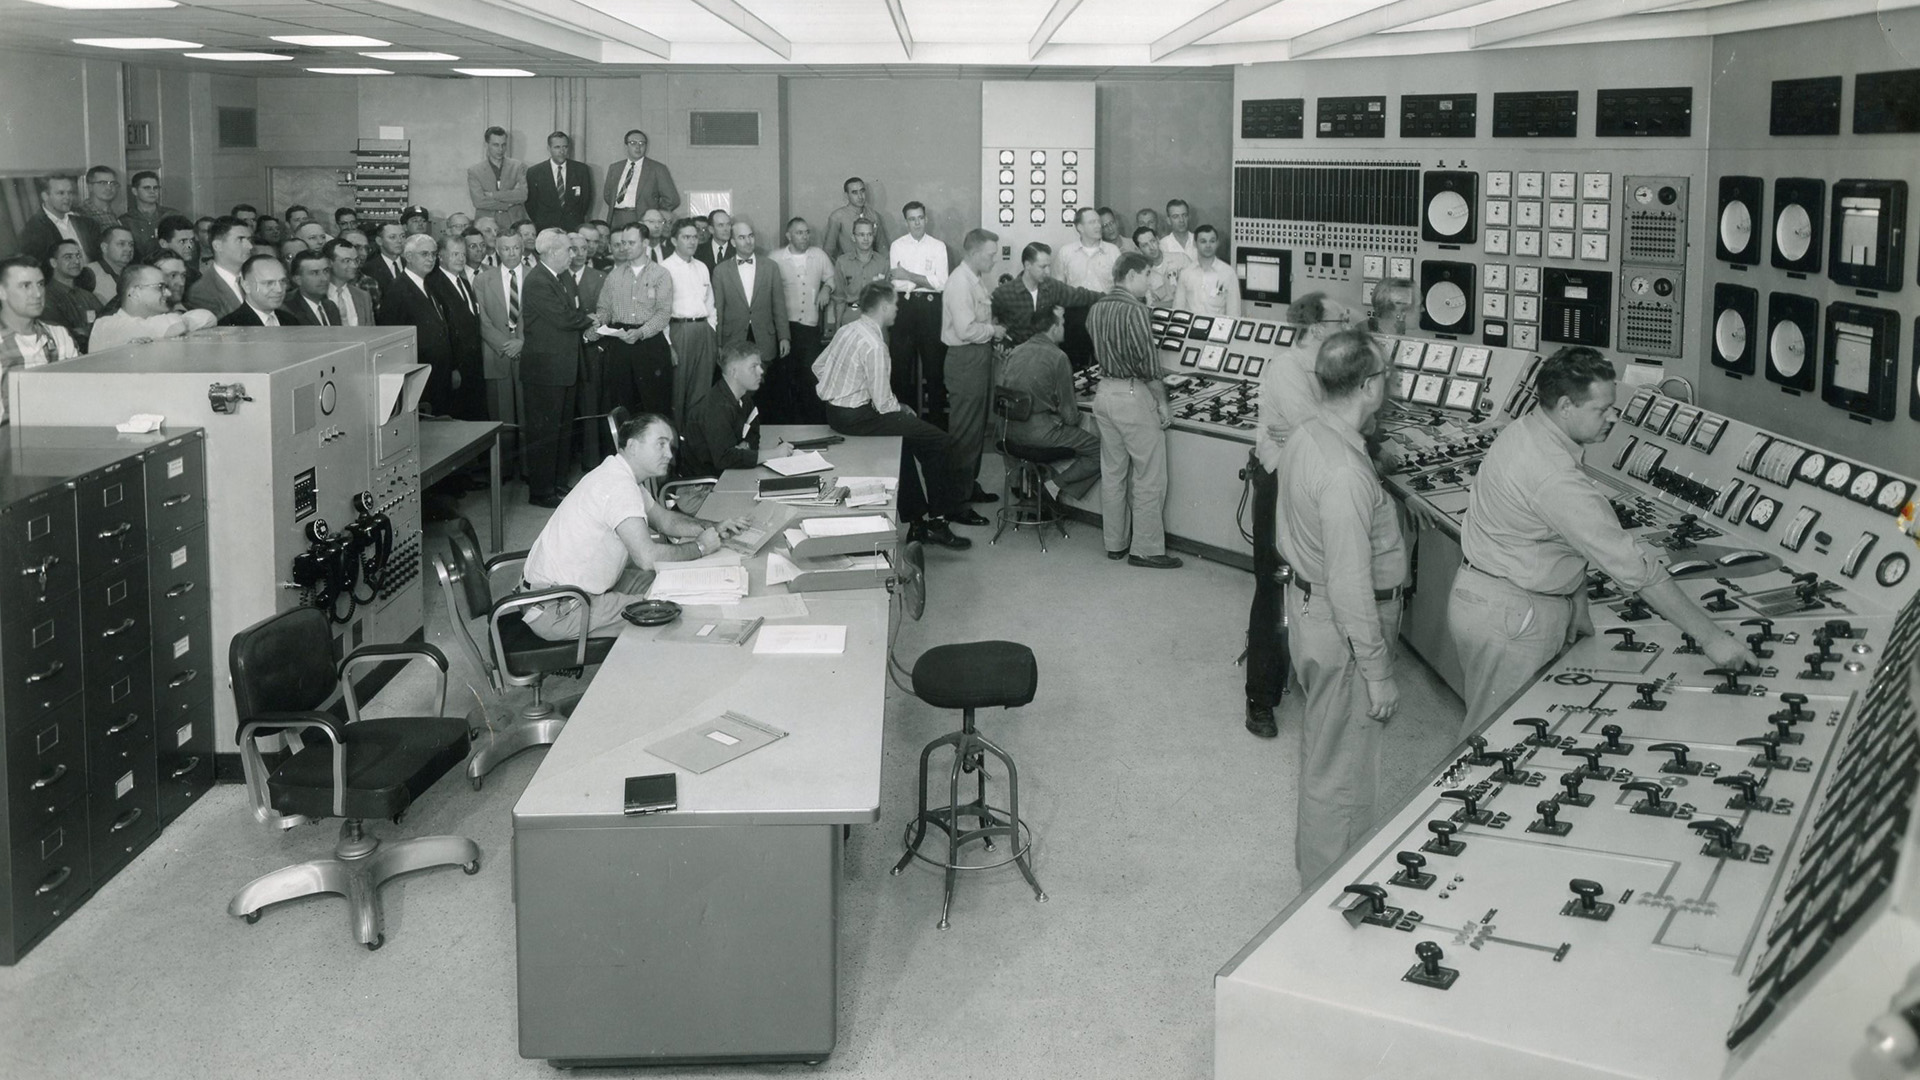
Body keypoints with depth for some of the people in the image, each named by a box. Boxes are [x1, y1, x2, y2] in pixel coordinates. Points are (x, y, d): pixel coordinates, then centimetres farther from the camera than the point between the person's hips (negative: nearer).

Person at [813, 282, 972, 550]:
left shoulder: (847, 330, 5)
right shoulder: (874, 345, -21)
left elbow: (818, 367, 15)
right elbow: (883, 403, -20)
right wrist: (904, 411, 0)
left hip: (834, 409, 10)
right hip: (856, 417, -10)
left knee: (905, 435, 25)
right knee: (937, 441, -5)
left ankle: (916, 516, 27)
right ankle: (936, 522, 4)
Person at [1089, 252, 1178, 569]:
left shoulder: (1095, 310, 7)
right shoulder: (1135, 311, -18)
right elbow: (1148, 364, -18)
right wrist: (1162, 402, -10)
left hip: (1104, 393, 8)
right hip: (1133, 396, -8)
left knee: (1112, 472, 15)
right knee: (1149, 478, 0)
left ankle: (1115, 543, 22)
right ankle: (1146, 549, 4)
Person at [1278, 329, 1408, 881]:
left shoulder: (1306, 436, 1)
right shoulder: (1345, 473, -30)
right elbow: (1351, 583, -28)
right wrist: (1378, 672, -21)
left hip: (1307, 602, 10)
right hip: (1341, 628, -10)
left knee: (1322, 748, 26)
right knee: (1342, 769, 6)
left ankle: (1314, 856, 44)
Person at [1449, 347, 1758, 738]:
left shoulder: (1524, 430, 1)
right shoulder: (1556, 479, -30)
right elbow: (1636, 569, -28)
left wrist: (1576, 604, 10)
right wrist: (1710, 637, -23)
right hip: (1509, 617, -10)